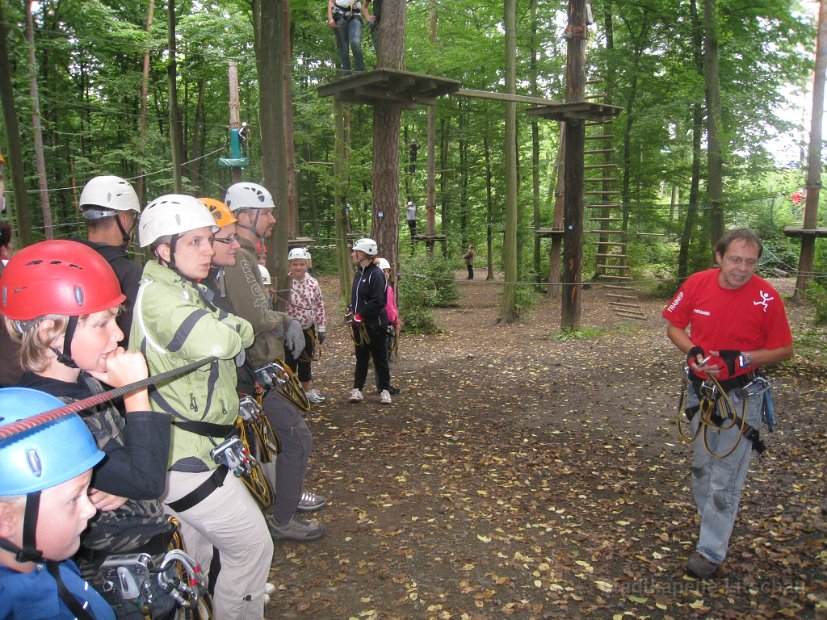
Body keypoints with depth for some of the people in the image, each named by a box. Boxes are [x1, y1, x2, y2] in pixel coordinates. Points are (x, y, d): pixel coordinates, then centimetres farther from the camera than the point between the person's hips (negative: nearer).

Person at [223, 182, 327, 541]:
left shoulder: (245, 255, 13)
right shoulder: (237, 258, -21)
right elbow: (257, 318, -30)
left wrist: (289, 323, -3)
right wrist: (287, 322, -9)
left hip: (261, 366, 11)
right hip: (255, 369, -11)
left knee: (290, 428, 24)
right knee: (297, 438, -3)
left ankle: (289, 492, 42)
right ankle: (283, 521, 11)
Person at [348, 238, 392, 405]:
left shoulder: (376, 274, -17)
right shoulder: (359, 273, 10)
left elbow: (377, 302, -23)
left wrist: (360, 315, -19)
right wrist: (352, 311, 3)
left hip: (375, 324, -8)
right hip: (359, 324, 8)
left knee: (380, 358, 6)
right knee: (361, 358, 13)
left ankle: (384, 390, 18)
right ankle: (357, 389, 20)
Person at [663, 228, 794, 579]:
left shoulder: (767, 297, -17)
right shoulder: (697, 284, -9)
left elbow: (785, 350, -8)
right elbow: (674, 326, 3)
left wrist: (743, 359, -23)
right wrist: (694, 352, -15)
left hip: (741, 395, -4)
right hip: (701, 389, 4)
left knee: (726, 477, 1)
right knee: (701, 467, 20)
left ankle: (711, 550, 13)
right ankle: (712, 523, 42)